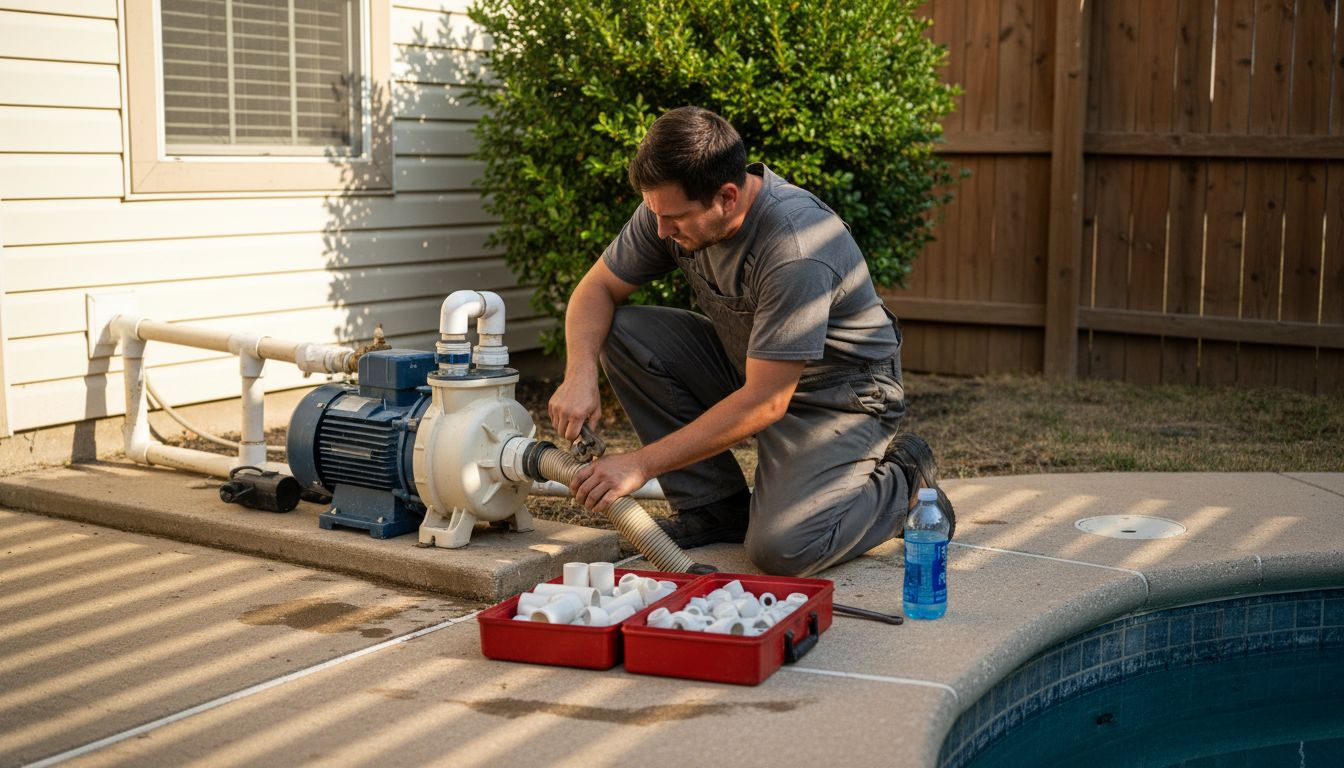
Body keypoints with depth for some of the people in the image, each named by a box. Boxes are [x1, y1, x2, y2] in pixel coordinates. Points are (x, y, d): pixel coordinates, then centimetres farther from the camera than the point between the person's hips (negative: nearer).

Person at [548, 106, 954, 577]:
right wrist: (580, 375, -22)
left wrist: (640, 466, -31)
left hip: (838, 395, -7)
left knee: (781, 550, -27)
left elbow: (764, 403, -33)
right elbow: (597, 289, -1)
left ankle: (903, 484, 4)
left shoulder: (796, 251, -34)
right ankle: (715, 506, -3)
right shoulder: (673, 205, -12)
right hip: (748, 366, 7)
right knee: (620, 332, -13)